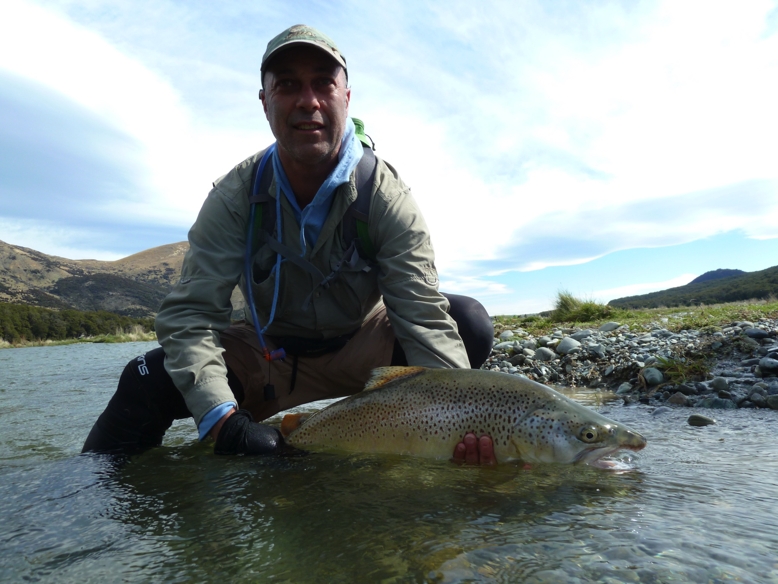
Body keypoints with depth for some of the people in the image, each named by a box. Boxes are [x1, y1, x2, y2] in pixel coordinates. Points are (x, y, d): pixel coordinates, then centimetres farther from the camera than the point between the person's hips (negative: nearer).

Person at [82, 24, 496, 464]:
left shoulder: (386, 195, -19)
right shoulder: (235, 196, -14)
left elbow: (424, 316, -26)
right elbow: (190, 311, -19)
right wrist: (224, 419, -36)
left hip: (365, 352, 0)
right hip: (270, 355, 1)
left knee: (469, 322, -24)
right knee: (148, 381, -20)